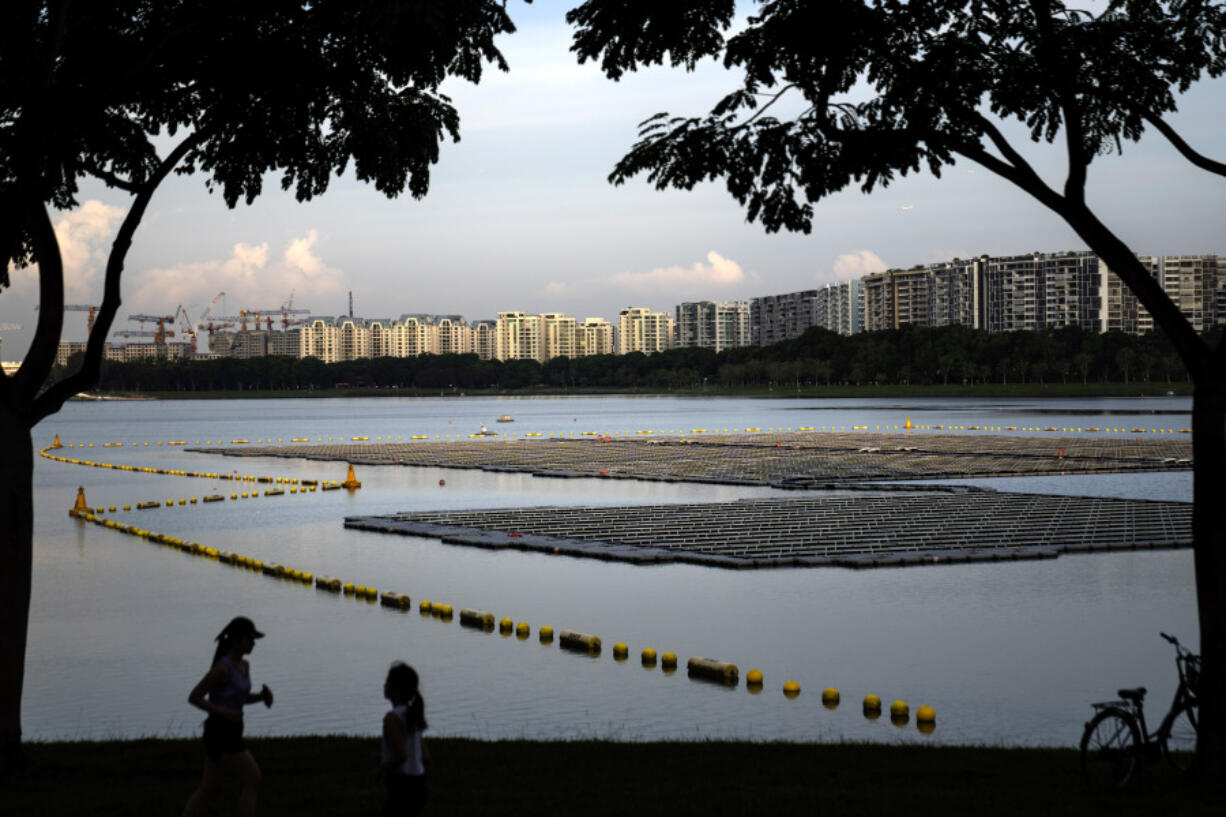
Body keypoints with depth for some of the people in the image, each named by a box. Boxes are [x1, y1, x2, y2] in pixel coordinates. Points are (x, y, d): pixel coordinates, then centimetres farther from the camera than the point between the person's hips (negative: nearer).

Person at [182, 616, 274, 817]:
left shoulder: (244, 665, 8)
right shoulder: (222, 667, -21)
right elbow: (193, 698, -17)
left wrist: (263, 696, 1)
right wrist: (224, 712, -25)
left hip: (228, 732, 10)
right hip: (220, 735, -10)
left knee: (209, 789, 15)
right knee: (254, 782, -3)